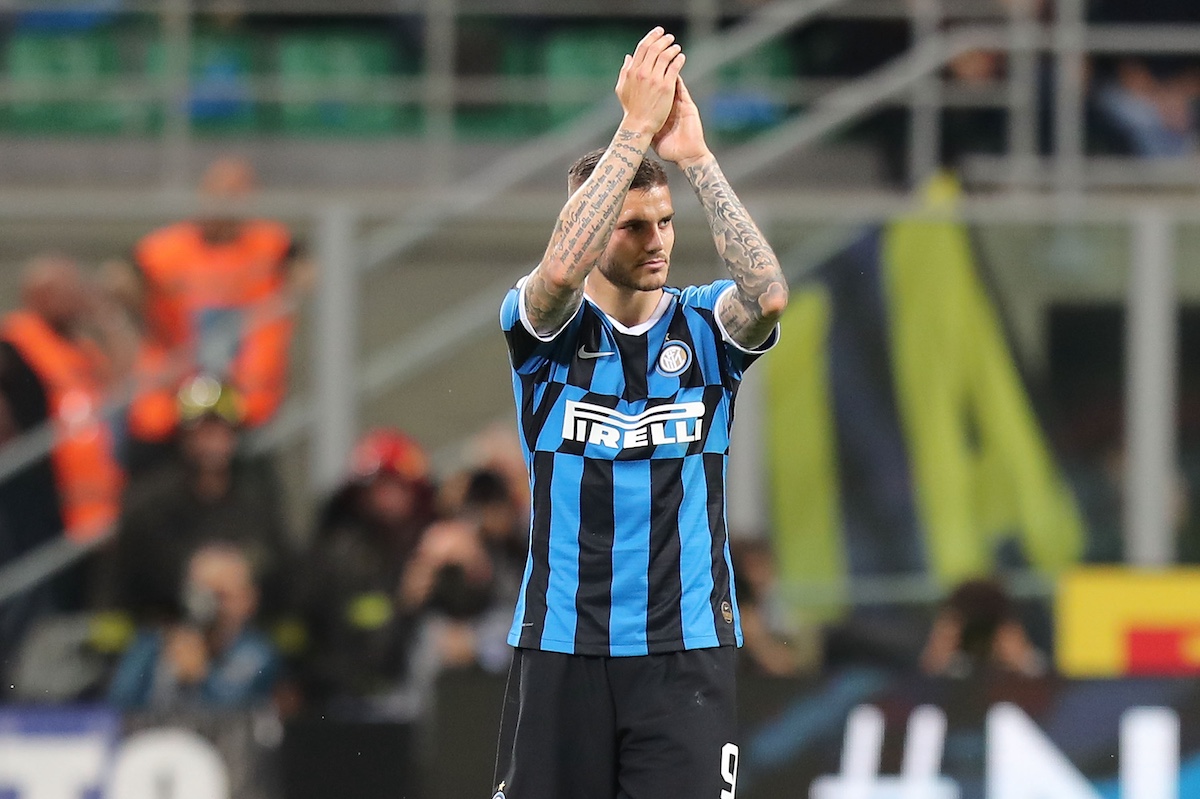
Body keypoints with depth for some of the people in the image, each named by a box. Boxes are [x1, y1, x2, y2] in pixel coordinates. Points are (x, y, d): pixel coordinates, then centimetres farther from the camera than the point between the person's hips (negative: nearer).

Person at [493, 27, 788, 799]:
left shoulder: (705, 326, 3)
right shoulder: (547, 327, 0)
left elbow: (768, 295, -19)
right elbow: (561, 269, -24)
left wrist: (696, 155, -23)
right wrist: (635, 130, -26)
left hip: (688, 650, 0)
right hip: (563, 648, 0)